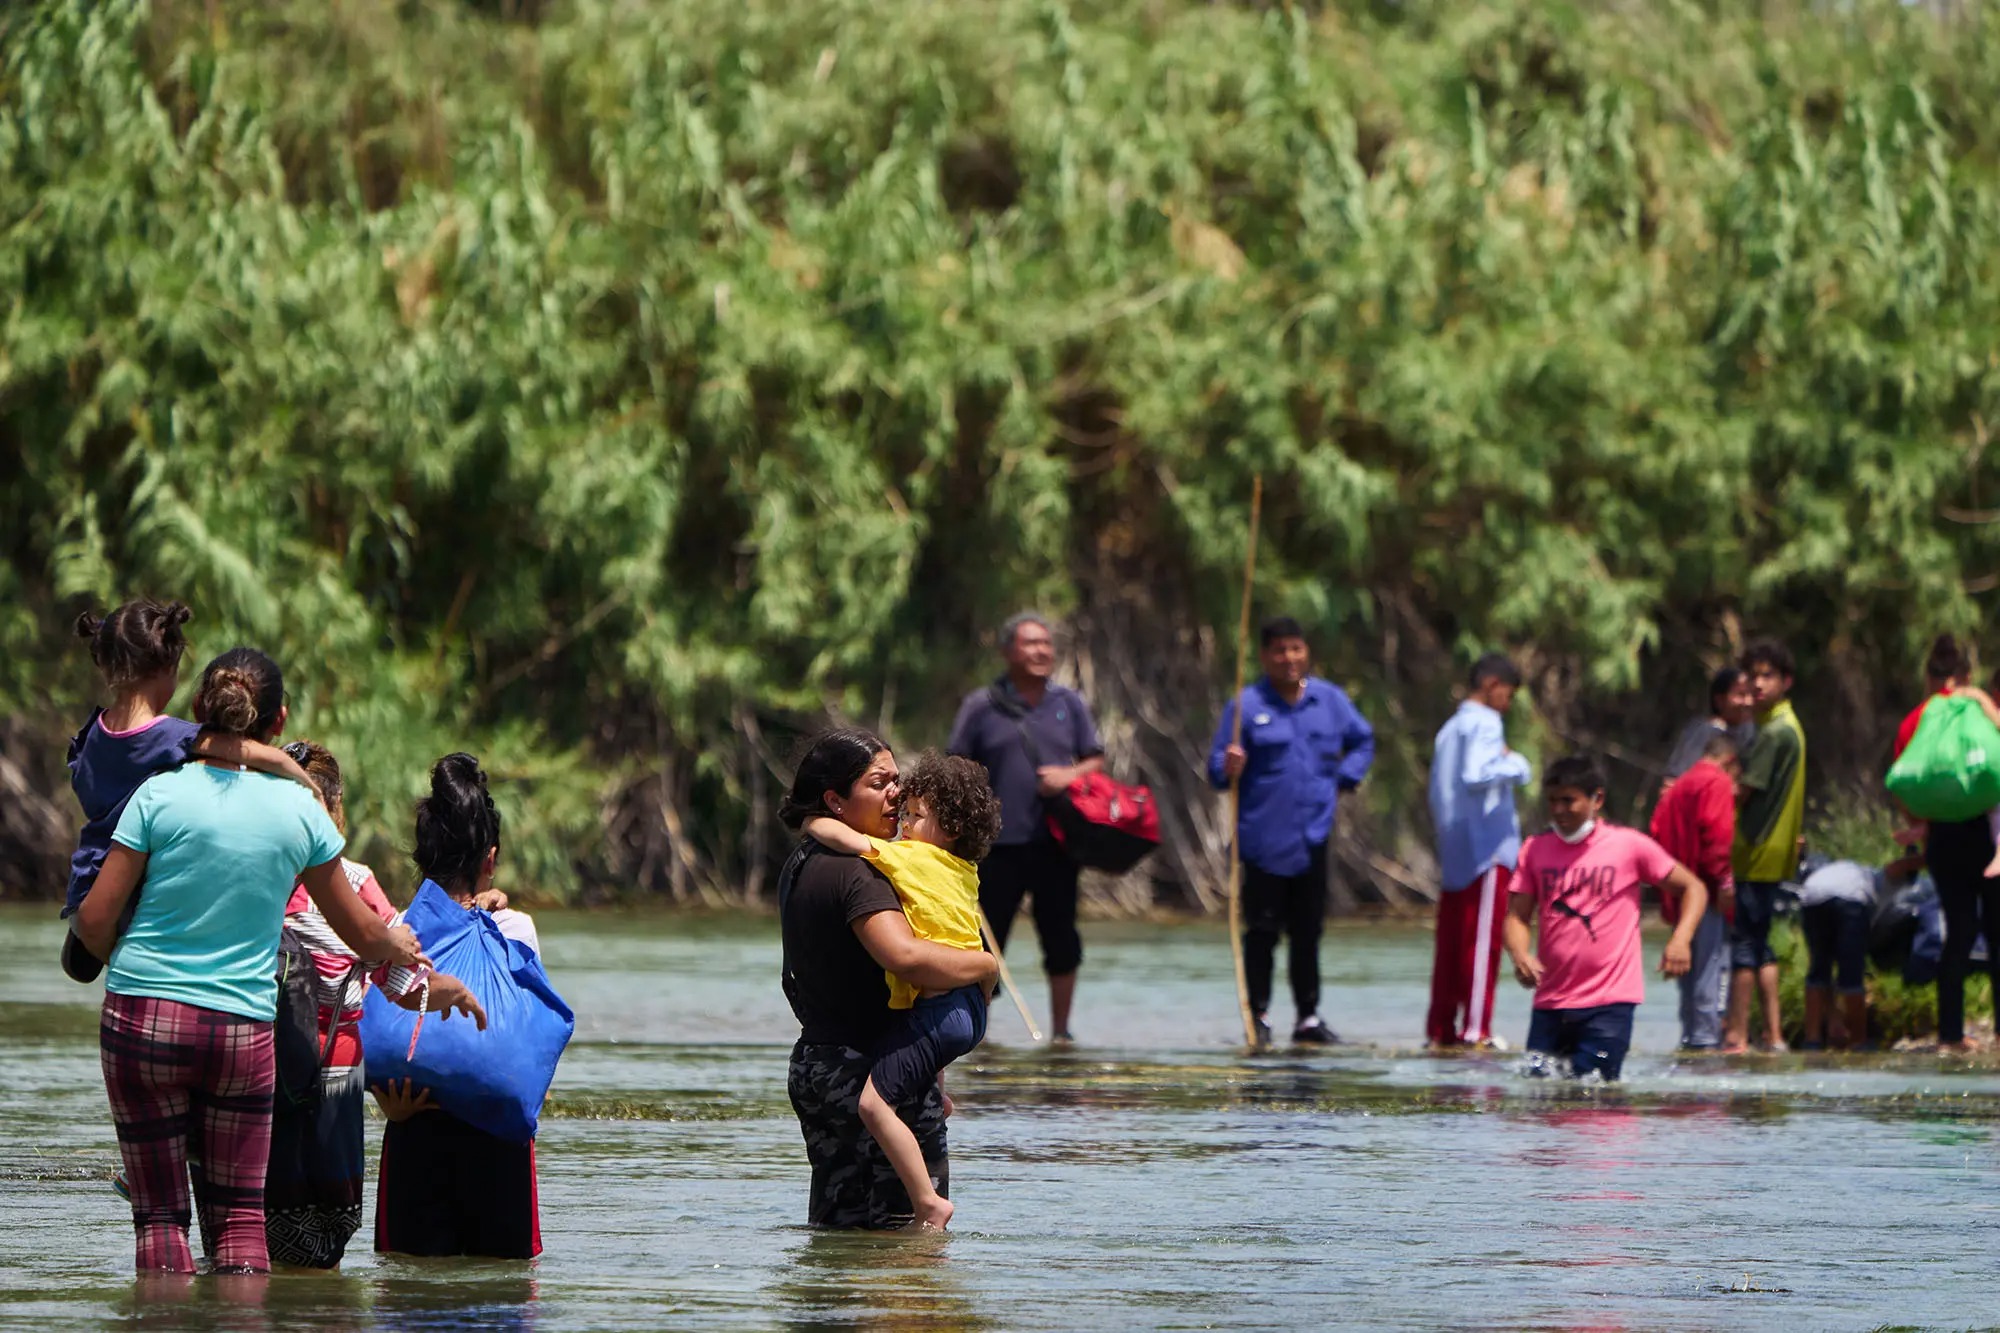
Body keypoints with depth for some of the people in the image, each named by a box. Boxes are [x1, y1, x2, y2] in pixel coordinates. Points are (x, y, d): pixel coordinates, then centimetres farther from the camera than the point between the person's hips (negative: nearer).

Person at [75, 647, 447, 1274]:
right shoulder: (299, 810, 0)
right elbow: (362, 931, 13)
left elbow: (95, 921, -5)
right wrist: (401, 948, 36)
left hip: (142, 1017, -1)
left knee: (159, 1211, 5)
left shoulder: (160, 794, -6)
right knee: (239, 1211, 9)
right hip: (244, 1031, 1)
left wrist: (117, 957, 19)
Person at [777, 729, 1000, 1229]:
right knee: (907, 1230, -3)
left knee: (835, 1226, 16)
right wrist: (985, 964, -18)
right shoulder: (854, 872, -19)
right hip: (877, 1070, -10)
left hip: (813, 1066, 10)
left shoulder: (800, 864, 11)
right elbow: (906, 956, -36)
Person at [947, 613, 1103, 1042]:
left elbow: (1096, 760, 14)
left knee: (1061, 941, 6)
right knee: (986, 942, 0)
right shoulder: (982, 707, 2)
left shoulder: (1068, 703, 10)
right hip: (999, 845, -2)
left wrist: (1071, 775, -8)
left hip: (1055, 845, 2)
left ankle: (1060, 1032, 18)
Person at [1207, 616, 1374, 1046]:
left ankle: (1308, 1017, 15)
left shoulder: (1330, 700, 7)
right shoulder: (1246, 706, -4)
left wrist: (1343, 779, 10)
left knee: (1308, 930, 8)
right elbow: (1218, 768, -5)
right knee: (1263, 930, -2)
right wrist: (1228, 769, -27)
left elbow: (1362, 741, 23)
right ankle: (1258, 1016, 5)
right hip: (1264, 838, -3)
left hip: (1312, 837, 3)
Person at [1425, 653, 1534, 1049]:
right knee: (1482, 938, -7)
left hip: (1453, 852, 8)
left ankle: (1440, 1027, 7)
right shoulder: (1485, 723, -9)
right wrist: (1514, 767, -10)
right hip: (1487, 848, -8)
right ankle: (1474, 1027, -9)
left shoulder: (1450, 728, 19)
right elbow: (1474, 776, -23)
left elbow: (1436, 792, 19)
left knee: (1451, 940, 8)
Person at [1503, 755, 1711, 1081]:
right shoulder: (1536, 849, 8)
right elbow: (1518, 916, 6)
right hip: (1550, 1003, 4)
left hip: (1608, 1002, -4)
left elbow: (1693, 888, 5)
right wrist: (1520, 954, -16)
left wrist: (1680, 941, -12)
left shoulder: (1630, 845, 0)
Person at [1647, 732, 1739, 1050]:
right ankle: (1706, 1035, -13)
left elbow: (1659, 831, 18)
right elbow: (1716, 833, -19)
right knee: (1713, 963, -9)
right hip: (1708, 892, -9)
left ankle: (1689, 1034, 16)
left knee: (1690, 965, 14)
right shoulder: (1718, 783, -7)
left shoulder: (1678, 785, 19)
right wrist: (1724, 880, -19)